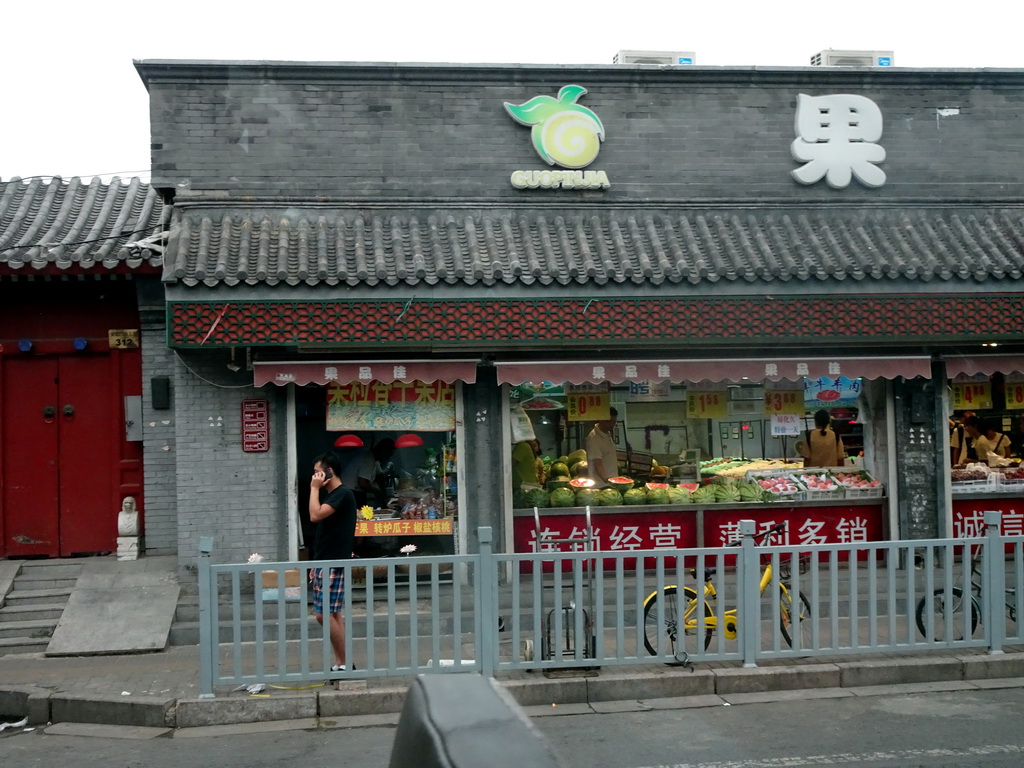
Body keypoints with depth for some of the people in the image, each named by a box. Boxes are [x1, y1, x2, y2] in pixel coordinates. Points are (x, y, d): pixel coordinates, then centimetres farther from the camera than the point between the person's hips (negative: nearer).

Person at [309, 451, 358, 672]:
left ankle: (344, 663, -4)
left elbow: (315, 515, -25)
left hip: (333, 564, -10)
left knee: (324, 614, -10)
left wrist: (315, 488, -13)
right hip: (326, 563, 10)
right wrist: (317, 564, 19)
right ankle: (340, 664, 11)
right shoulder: (330, 495, 17)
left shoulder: (342, 495, -13)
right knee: (333, 614, 9)